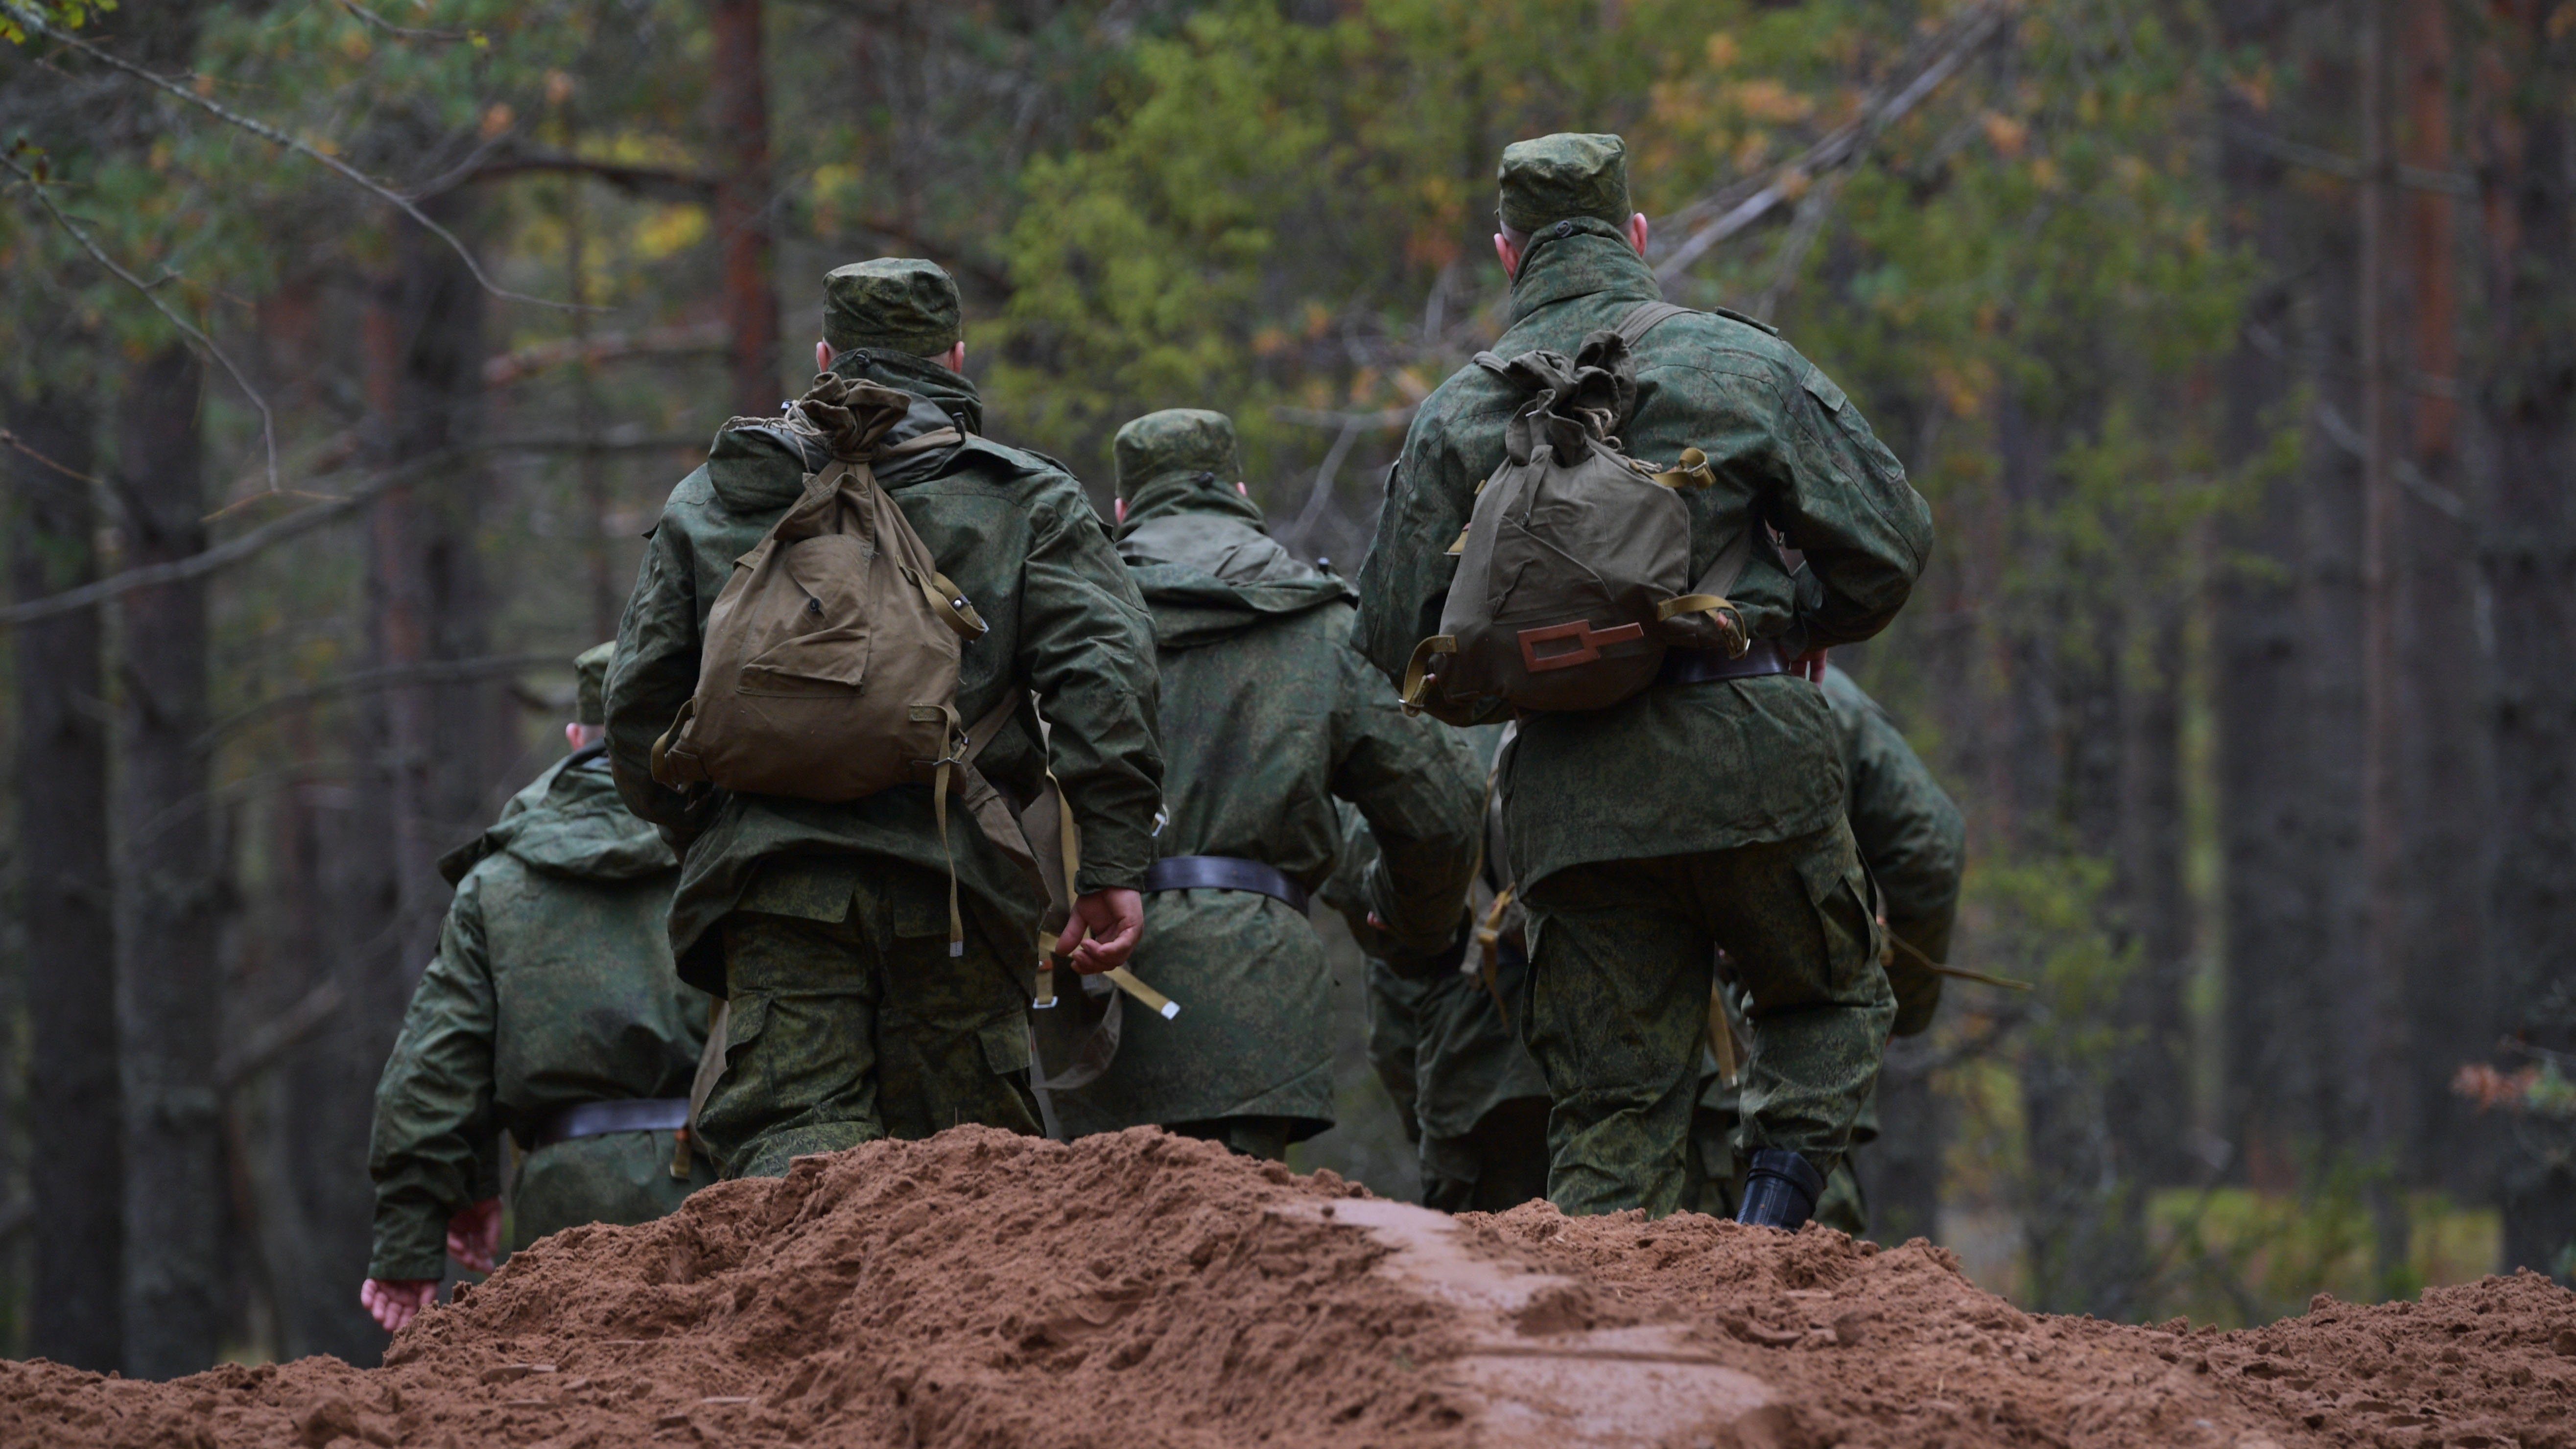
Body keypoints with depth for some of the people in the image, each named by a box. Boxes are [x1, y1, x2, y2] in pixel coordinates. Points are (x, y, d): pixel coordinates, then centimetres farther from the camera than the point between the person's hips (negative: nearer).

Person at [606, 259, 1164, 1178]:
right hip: (951, 885, -1)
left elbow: (642, 698, 15)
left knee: (788, 1130, -6)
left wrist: (697, 829, 30)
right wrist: (1114, 862, -5)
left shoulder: (711, 500, 16)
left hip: (773, 880, 1)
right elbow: (1102, 669, -3)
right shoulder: (1026, 500, 10)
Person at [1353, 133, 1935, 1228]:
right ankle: (1779, 1205, -2)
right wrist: (1806, 630, 23)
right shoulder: (1742, 365, 3)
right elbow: (1888, 541, 2)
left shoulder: (1457, 416, 8)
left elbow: (1397, 634, 6)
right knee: (1834, 995, 20)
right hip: (1748, 763, -1)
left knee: (1611, 1098, 5)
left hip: (1575, 797, 2)